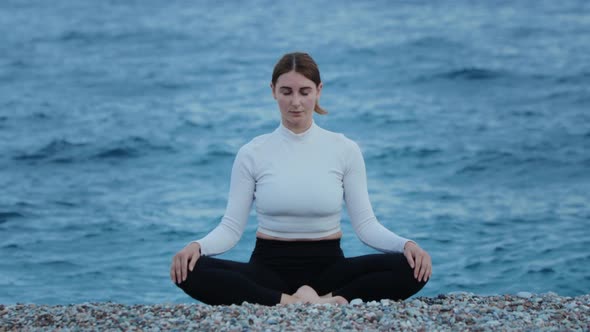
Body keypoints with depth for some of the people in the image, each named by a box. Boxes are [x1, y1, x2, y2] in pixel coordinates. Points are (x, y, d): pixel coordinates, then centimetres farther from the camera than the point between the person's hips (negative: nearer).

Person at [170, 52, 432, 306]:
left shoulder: (344, 150, 2)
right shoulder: (252, 154, 1)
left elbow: (365, 224, 0)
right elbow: (231, 227, -1)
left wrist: (406, 244, -20)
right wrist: (197, 246, -22)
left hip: (328, 266, 0)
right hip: (269, 267, 0)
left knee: (411, 268, -27)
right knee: (190, 271, -31)